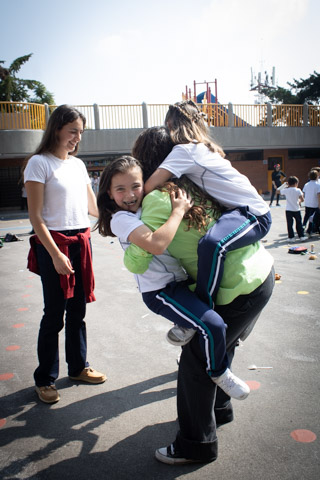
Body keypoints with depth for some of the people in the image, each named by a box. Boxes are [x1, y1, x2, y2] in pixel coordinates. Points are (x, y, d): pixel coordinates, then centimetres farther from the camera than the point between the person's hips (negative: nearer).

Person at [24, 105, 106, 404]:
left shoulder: (78, 164, 13)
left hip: (81, 241, 6)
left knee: (78, 310, 14)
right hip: (54, 243, -6)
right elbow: (35, 216, -11)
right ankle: (45, 379, 17)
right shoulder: (40, 163, -6)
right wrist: (55, 254, -17)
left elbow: (93, 206, 18)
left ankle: (78, 366, 31)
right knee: (54, 314, 0)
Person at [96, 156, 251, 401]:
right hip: (161, 291, -9)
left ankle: (186, 328, 34)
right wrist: (179, 210, -21)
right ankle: (218, 372, 4)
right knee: (212, 325, -23)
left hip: (180, 281, 9)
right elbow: (156, 244, -32)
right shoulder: (121, 219, -14)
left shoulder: (146, 207, 11)